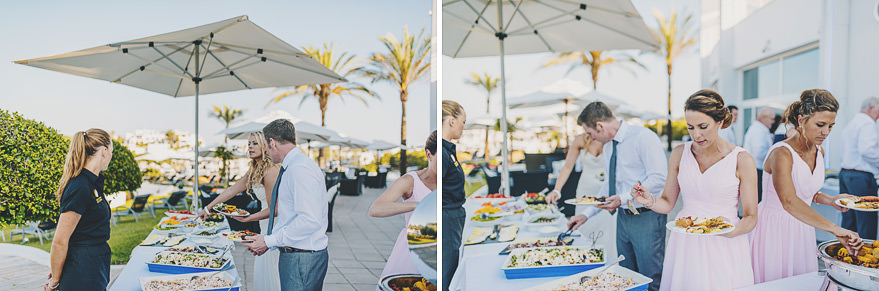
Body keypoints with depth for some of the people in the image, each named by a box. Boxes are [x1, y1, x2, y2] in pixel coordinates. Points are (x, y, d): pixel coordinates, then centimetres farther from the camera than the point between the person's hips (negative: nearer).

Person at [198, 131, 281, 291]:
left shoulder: (270, 170, -18)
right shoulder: (254, 170, 12)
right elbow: (232, 190, 20)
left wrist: (248, 218, -18)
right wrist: (208, 208, 22)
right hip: (266, 227, 9)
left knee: (266, 271, -5)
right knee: (261, 270, 13)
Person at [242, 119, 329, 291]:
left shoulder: (300, 168, -17)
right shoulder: (290, 168, 15)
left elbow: (310, 221, -25)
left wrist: (270, 241, -17)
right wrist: (268, 241, 12)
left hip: (302, 259, -9)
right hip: (292, 255, 9)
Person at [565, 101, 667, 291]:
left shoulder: (643, 137, -14)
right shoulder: (608, 145, 12)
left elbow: (659, 178, -20)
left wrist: (624, 198, -24)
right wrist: (587, 214, 14)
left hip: (646, 218, -8)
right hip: (623, 217, 8)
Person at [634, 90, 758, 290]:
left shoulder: (741, 160, -7)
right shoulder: (680, 154, 2)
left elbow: (751, 217, -3)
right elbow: (667, 203, 5)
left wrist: (732, 230, -23)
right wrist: (651, 201, -16)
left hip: (725, 246, -2)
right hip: (685, 244, 3)